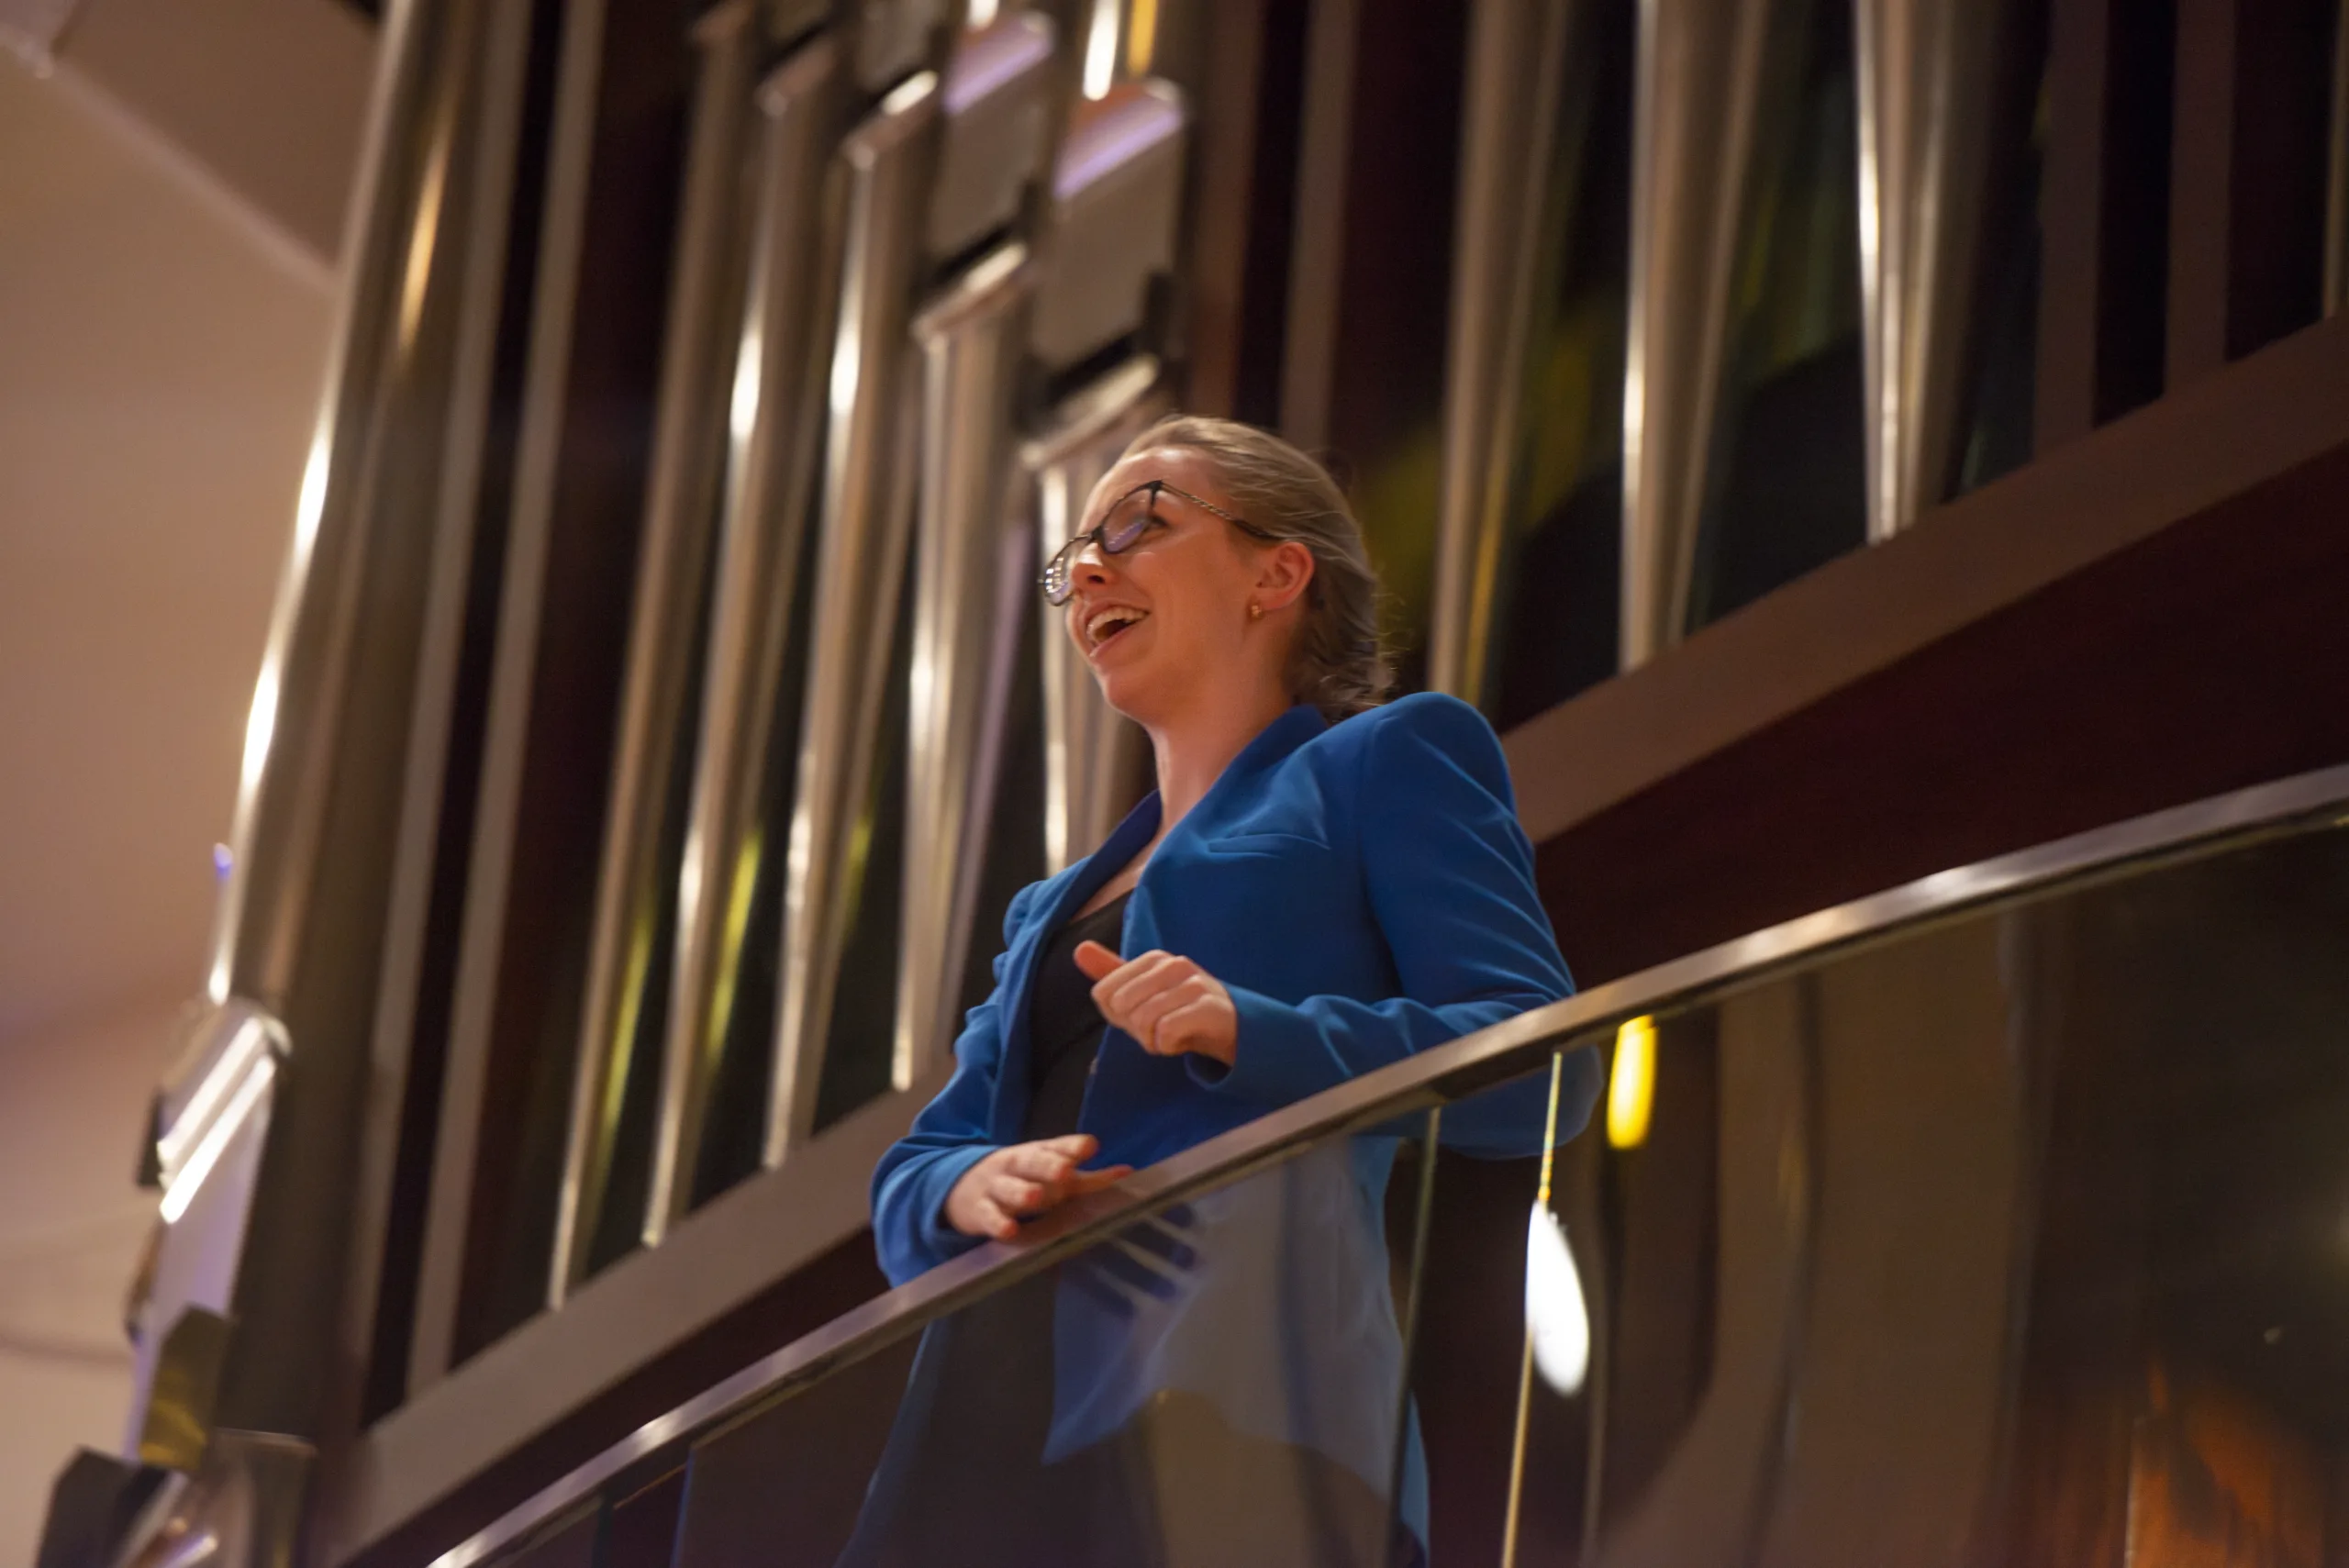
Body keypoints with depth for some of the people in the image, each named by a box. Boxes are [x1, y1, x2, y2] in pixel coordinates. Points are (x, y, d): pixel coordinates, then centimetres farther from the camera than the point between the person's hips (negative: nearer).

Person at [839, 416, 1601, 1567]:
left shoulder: (1387, 761, 14)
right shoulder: (1053, 912, 33)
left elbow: (1541, 1066, 1)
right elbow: (909, 1174, 24)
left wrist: (1251, 1034, -14)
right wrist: (968, 1187, -1)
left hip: (1223, 1387, -6)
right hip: (991, 1421, 6)